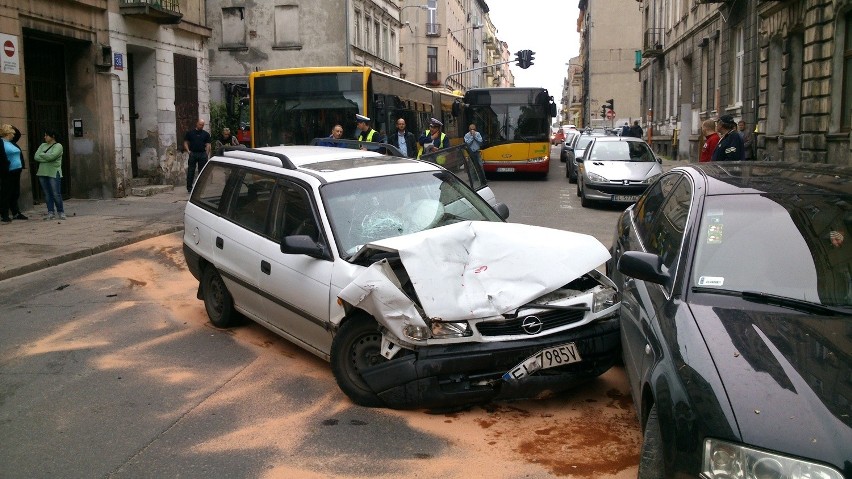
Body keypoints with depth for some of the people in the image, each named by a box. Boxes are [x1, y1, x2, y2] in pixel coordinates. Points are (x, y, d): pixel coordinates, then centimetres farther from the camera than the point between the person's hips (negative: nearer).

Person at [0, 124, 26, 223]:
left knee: (15, 193, 14)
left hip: (16, 171, 8)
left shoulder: (11, 142, 14)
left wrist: (12, 126, 14)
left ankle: (16, 213, 23)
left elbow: (18, 134, 29)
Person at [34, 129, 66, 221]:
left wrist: (41, 155, -2)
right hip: (42, 172, 6)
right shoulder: (42, 145, 15)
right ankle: (51, 212, 10)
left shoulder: (58, 146, -2)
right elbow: (36, 157, 4)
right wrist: (47, 158, -9)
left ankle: (61, 212, 5)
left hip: (54, 173, -5)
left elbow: (51, 156, -17)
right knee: (47, 194, 5)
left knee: (56, 194, -5)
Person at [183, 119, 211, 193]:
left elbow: (208, 145, 7)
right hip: (193, 154, -1)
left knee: (202, 171, 4)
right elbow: (185, 142, 9)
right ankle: (189, 188, 4)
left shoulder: (206, 134, 9)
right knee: (190, 171, -1)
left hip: (202, 154, 1)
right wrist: (188, 151, -5)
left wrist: (207, 155, 0)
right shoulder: (190, 133, 7)